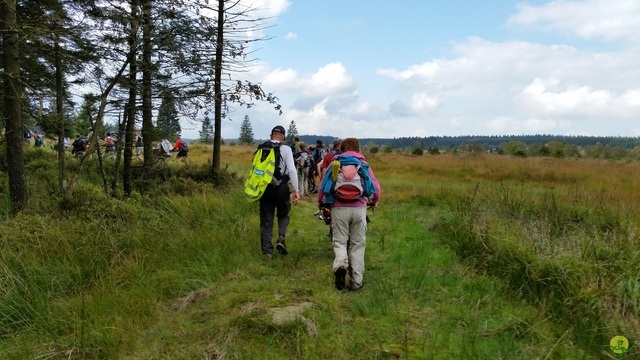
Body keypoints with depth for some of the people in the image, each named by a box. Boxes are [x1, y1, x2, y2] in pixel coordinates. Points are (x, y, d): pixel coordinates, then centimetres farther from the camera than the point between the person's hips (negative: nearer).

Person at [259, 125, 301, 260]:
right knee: (283, 215, 21)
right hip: (281, 188, -2)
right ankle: (281, 239, -2)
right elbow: (292, 170, -13)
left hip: (265, 188, 2)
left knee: (266, 221, 10)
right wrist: (296, 190, -13)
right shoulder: (286, 149, -5)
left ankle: (267, 252, 10)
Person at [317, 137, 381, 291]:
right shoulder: (363, 163, 13)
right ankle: (356, 281, 9)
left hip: (339, 208, -1)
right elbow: (376, 186, 10)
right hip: (359, 208, 1)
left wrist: (320, 201, 23)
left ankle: (340, 265, -20)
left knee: (340, 241, 9)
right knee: (358, 244, 9)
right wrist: (375, 201, 29)